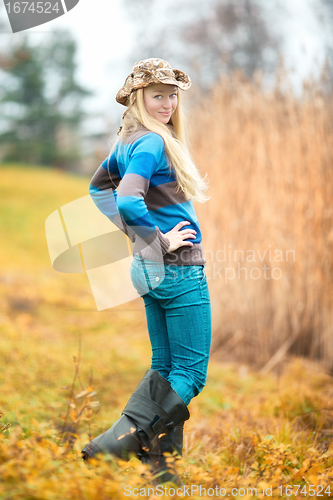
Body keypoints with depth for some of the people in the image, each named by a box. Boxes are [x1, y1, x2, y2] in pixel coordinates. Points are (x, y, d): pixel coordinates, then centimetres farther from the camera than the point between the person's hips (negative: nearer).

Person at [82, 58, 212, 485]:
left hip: (150, 269, 10)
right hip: (179, 269, -10)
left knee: (165, 366, 14)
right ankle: (117, 441, -12)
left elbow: (99, 186, 27)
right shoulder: (152, 142, -18)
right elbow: (129, 201, -32)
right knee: (191, 373, -4)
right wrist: (161, 239, -18)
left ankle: (160, 466, 16)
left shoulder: (128, 142, 11)